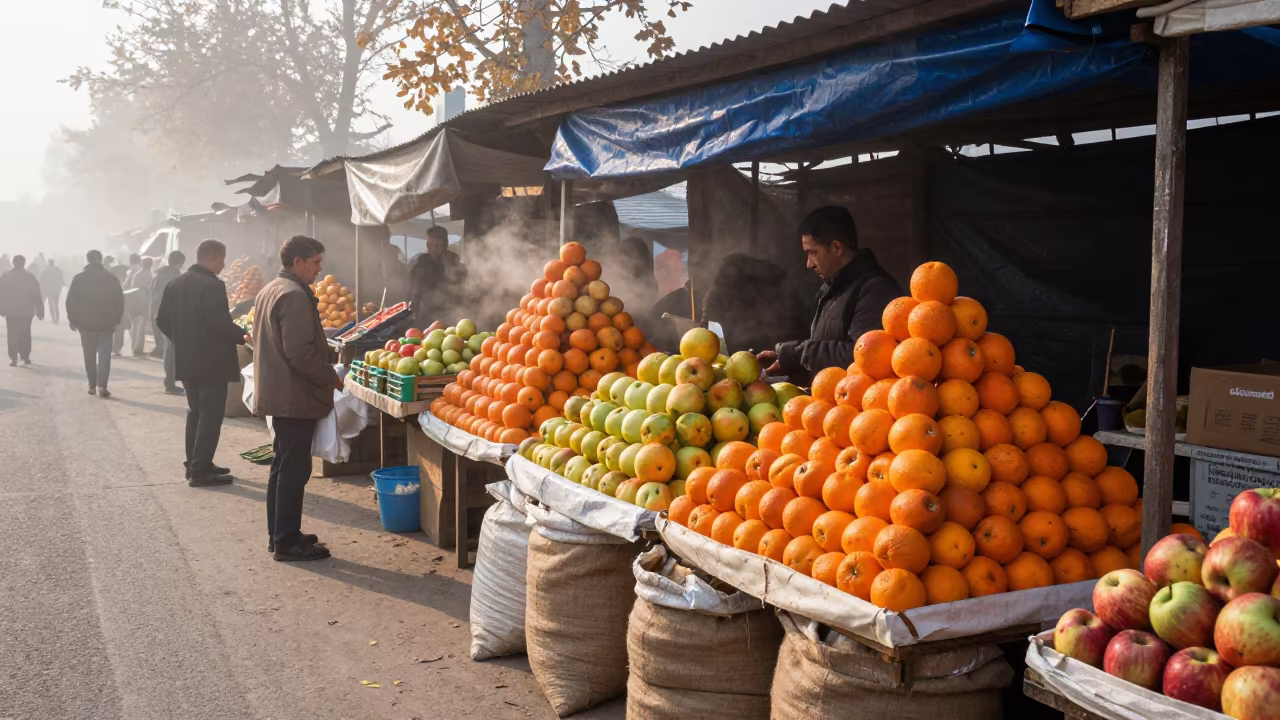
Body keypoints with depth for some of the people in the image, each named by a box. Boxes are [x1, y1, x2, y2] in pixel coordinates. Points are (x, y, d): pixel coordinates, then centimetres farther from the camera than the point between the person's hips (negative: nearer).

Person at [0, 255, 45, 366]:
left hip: (11, 311, 0)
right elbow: (37, 296, -1)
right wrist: (40, 311, 3)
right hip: (26, 311, 0)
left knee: (12, 335, 3)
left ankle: (13, 358, -3)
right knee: (25, 334, 9)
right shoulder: (31, 277, -1)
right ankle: (25, 357, 9)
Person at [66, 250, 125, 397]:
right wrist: (116, 320, 6)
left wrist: (73, 320, 9)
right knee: (104, 355, -2)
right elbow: (119, 300, -1)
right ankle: (102, 386, -12)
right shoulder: (111, 278, -1)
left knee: (89, 356, 13)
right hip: (106, 323, -1)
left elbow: (71, 301, -2)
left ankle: (92, 385, 16)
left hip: (86, 323, 1)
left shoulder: (79, 278, -2)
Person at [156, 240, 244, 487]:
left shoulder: (176, 284, 9)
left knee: (195, 413, 17)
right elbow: (220, 323, -24)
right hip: (211, 361, -9)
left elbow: (162, 320, 11)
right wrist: (242, 336, -8)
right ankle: (200, 471, -2)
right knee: (210, 415, -3)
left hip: (186, 360, 9)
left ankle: (195, 465, 23)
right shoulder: (212, 285, -18)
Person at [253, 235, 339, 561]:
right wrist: (331, 377, -12)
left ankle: (278, 534, 26)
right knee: (295, 469, -3)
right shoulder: (295, 295, -18)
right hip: (295, 396, -10)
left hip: (276, 393, 10)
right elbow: (300, 352, -24)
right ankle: (287, 542, 2)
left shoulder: (269, 290, 15)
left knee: (283, 466, 17)